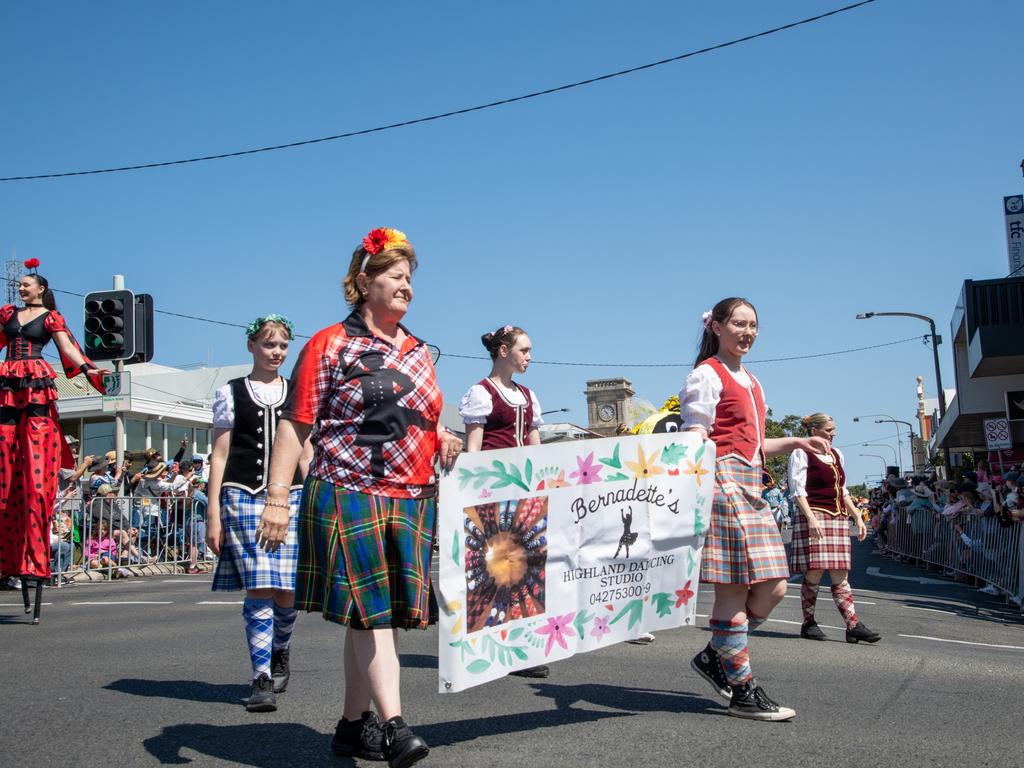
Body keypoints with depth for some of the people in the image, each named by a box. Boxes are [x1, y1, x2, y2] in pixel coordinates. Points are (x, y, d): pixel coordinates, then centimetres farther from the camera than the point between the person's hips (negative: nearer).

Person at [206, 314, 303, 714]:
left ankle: (279, 655, 28)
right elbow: (220, 455, 7)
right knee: (259, 588, -9)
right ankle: (262, 678, 1)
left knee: (287, 591, 0)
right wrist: (214, 513, 0)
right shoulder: (231, 393, 9)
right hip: (243, 498, -2)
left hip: (290, 497, 2)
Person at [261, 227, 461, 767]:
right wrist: (276, 497, -14)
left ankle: (353, 724, 21)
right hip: (348, 495, -6)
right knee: (368, 611, -11)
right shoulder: (329, 345, -1)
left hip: (412, 501, 6)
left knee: (378, 615, 10)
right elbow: (295, 424, -6)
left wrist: (443, 442, 3)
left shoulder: (419, 352, 18)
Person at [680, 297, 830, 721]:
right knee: (734, 589, -7)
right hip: (723, 480, -9)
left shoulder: (750, 381, 23)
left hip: (751, 485, 10)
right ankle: (743, 692, 1)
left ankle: (714, 656, 20)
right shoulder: (706, 374, -4)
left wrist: (796, 443, 23)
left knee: (772, 587, 6)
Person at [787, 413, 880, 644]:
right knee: (815, 572, -7)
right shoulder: (802, 453, -3)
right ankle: (808, 624, 4)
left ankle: (853, 625, 0)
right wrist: (811, 518, -22)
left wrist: (857, 517, 17)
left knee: (841, 575, 3)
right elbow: (797, 490, -11)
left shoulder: (836, 454, 20)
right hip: (814, 516, -7)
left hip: (839, 519, 7)